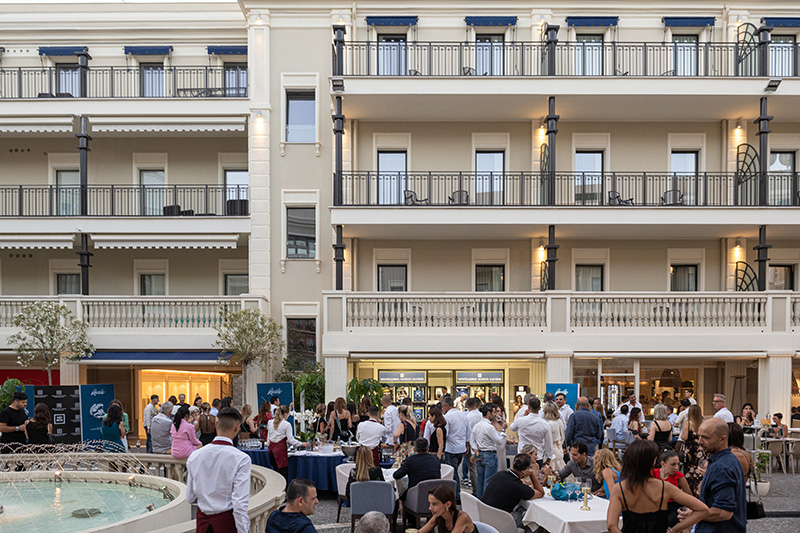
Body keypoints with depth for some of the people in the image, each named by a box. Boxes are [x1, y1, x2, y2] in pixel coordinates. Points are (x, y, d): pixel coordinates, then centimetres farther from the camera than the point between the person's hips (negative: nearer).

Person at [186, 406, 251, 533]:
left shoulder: (194, 456, -3)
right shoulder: (241, 459, -17)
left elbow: (190, 498, 5)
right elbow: (240, 503, -19)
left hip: (202, 522, 5)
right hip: (227, 522, -4)